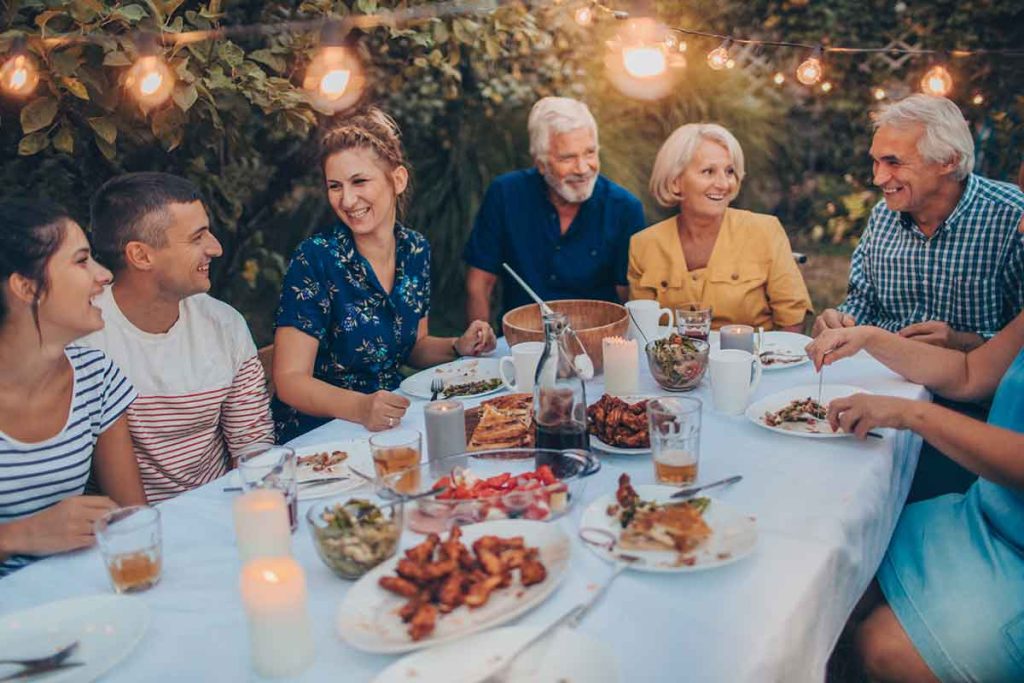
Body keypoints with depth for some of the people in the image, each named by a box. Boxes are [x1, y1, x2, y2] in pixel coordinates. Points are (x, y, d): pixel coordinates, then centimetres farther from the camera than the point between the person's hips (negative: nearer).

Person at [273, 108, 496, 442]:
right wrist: (360, 408, -34)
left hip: (392, 423, 6)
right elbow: (289, 379, -18)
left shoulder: (416, 250, 1)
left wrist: (458, 347, -3)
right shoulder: (315, 259, -15)